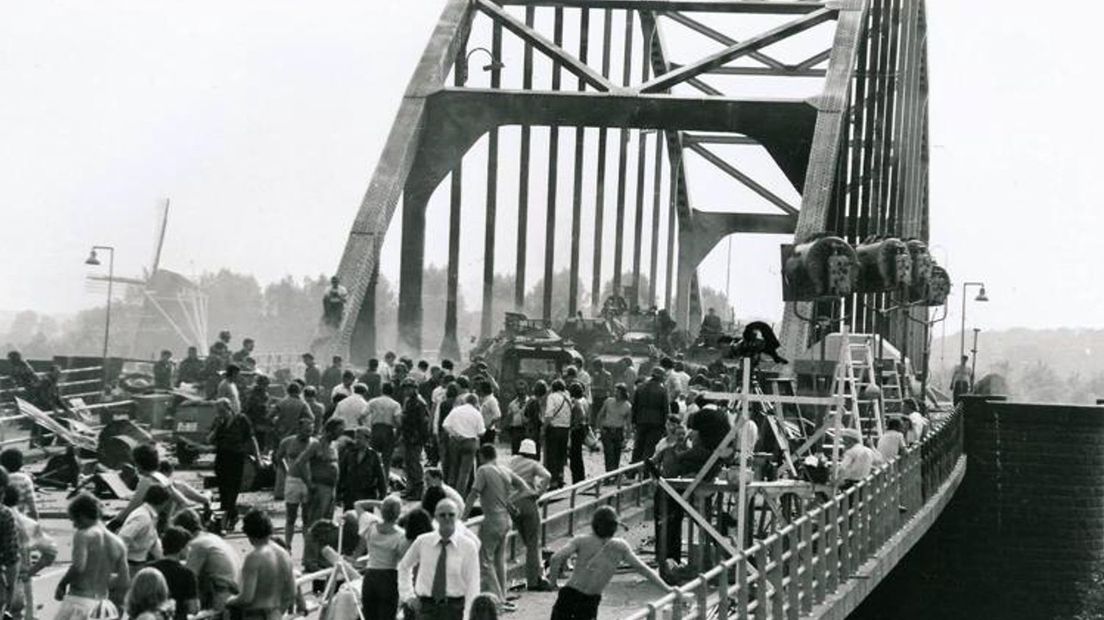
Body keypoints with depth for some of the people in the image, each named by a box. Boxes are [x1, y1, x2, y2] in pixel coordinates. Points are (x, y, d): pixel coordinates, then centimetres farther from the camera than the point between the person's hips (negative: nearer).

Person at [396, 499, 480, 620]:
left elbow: (473, 585, -7)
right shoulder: (423, 542, 2)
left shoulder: (468, 546, -4)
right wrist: (408, 596, 9)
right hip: (426, 606, 1)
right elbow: (404, 567, 20)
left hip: (455, 609, -1)